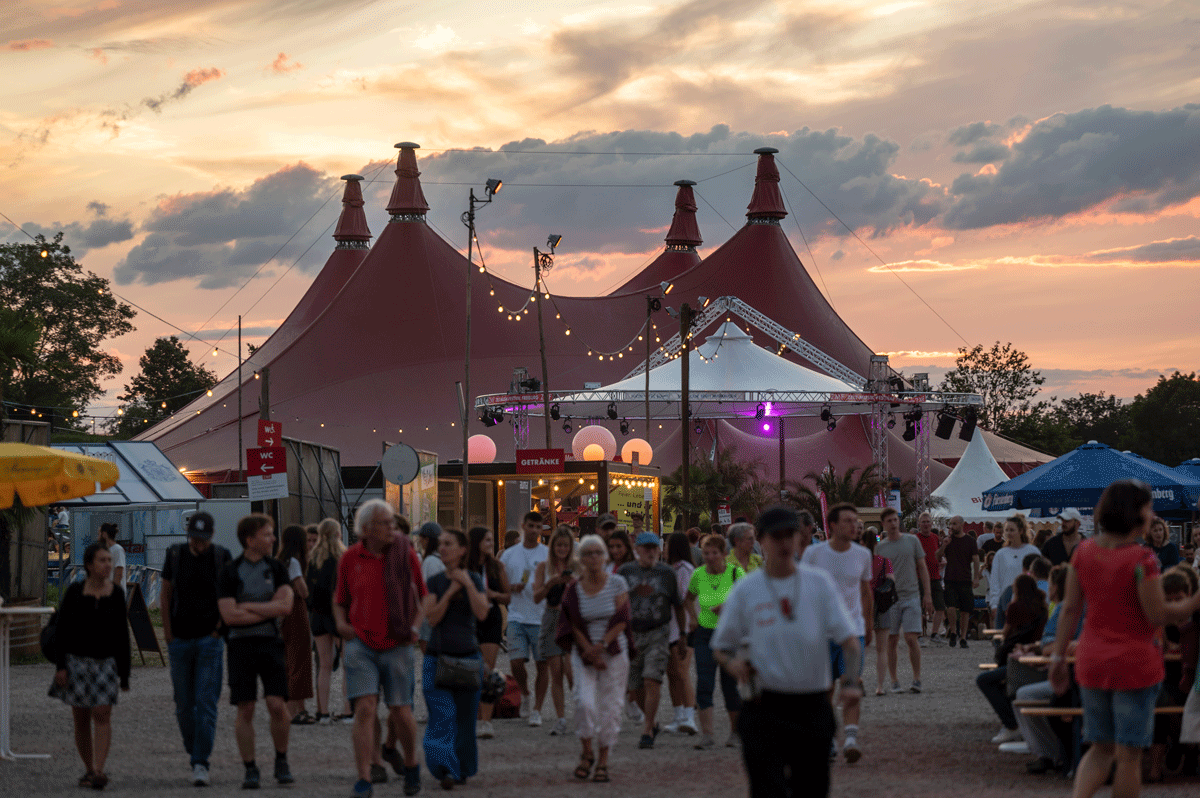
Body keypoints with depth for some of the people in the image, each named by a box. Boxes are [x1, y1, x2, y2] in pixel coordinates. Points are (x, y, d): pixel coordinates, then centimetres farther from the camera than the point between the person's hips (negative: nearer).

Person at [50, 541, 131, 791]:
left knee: (102, 714, -12)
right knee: (81, 719, 5)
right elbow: (62, 630, -1)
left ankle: (99, 771, -17)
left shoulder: (116, 594, 1)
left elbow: (122, 635, 5)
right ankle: (90, 769, 19)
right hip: (76, 660, 0)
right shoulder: (75, 592, -2)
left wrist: (124, 673, 4)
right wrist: (60, 666, -9)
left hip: (105, 662, 0)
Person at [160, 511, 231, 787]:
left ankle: (201, 763, -10)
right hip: (180, 639, 2)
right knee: (184, 703, 6)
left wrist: (220, 628, -4)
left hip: (210, 639, -2)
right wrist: (168, 633, 4)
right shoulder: (175, 554, 4)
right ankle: (194, 753, 22)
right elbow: (165, 594, 10)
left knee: (206, 702, -9)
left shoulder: (222, 557, 0)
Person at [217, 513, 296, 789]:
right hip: (242, 643, -1)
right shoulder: (230, 572, 0)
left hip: (271, 642, 1)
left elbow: (285, 605, -5)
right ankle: (250, 769, 7)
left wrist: (248, 606, -8)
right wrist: (268, 611, -7)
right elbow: (229, 615, -9)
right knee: (245, 710, -1)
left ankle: (281, 762, 10)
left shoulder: (276, 568, 8)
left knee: (277, 705, -9)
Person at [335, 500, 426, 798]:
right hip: (361, 645, 0)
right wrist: (341, 623, -3)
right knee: (365, 708, -12)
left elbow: (423, 596, 10)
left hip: (397, 646, 0)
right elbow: (340, 600, 15)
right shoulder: (350, 558, 2)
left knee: (401, 711, 5)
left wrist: (416, 626, -4)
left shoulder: (406, 554, 1)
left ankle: (411, 764, 31)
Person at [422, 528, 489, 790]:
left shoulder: (474, 580, 3)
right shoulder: (434, 582, 4)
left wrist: (468, 584, -17)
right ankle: (445, 769, -22)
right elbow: (431, 617, -8)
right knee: (442, 714, -13)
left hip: (467, 655, 0)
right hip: (437, 657, 0)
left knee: (465, 717, 6)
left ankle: (462, 769, 21)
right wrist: (450, 592, -14)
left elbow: (482, 613, -11)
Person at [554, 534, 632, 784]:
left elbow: (621, 621, -5)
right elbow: (575, 626, -1)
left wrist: (601, 646, -14)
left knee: (610, 706, 0)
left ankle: (602, 761, 11)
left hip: (614, 652, 0)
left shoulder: (617, 583, -3)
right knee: (584, 701, -16)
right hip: (584, 652, 0)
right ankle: (586, 752, 5)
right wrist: (591, 653, -10)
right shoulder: (574, 590, 0)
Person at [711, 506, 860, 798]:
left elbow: (848, 638, 0)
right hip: (765, 706, -2)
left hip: (813, 706, 2)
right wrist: (732, 663, -15)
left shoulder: (819, 582, 3)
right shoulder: (744, 590, 1)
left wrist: (850, 681, -17)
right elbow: (721, 647, 8)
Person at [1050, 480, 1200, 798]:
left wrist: (1058, 656, 9)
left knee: (1100, 749, 16)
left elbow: (1070, 608, 3)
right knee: (1129, 755, 6)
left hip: (1092, 661, 5)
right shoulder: (1142, 560, -18)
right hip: (1134, 664, -5)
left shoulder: (1084, 551, -1)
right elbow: (1158, 615, -15)